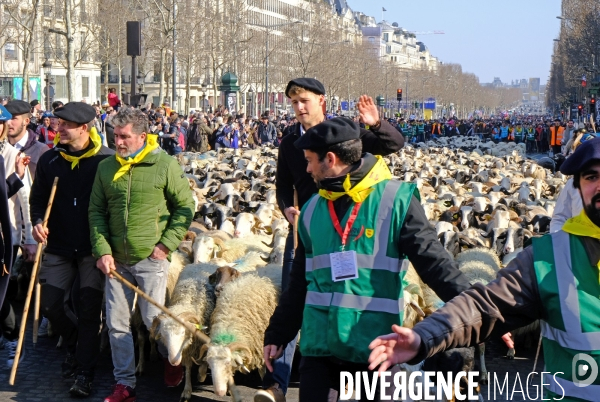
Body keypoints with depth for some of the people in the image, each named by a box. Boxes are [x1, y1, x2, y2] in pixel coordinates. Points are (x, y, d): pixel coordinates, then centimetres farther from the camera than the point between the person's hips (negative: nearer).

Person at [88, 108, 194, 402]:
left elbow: (185, 207, -2)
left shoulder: (165, 165, -6)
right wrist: (102, 250, -4)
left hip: (151, 259, -4)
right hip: (116, 261, 4)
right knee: (116, 323, 6)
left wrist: (166, 245, -9)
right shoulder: (106, 168, 4)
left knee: (154, 320, 1)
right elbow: (96, 211, 7)